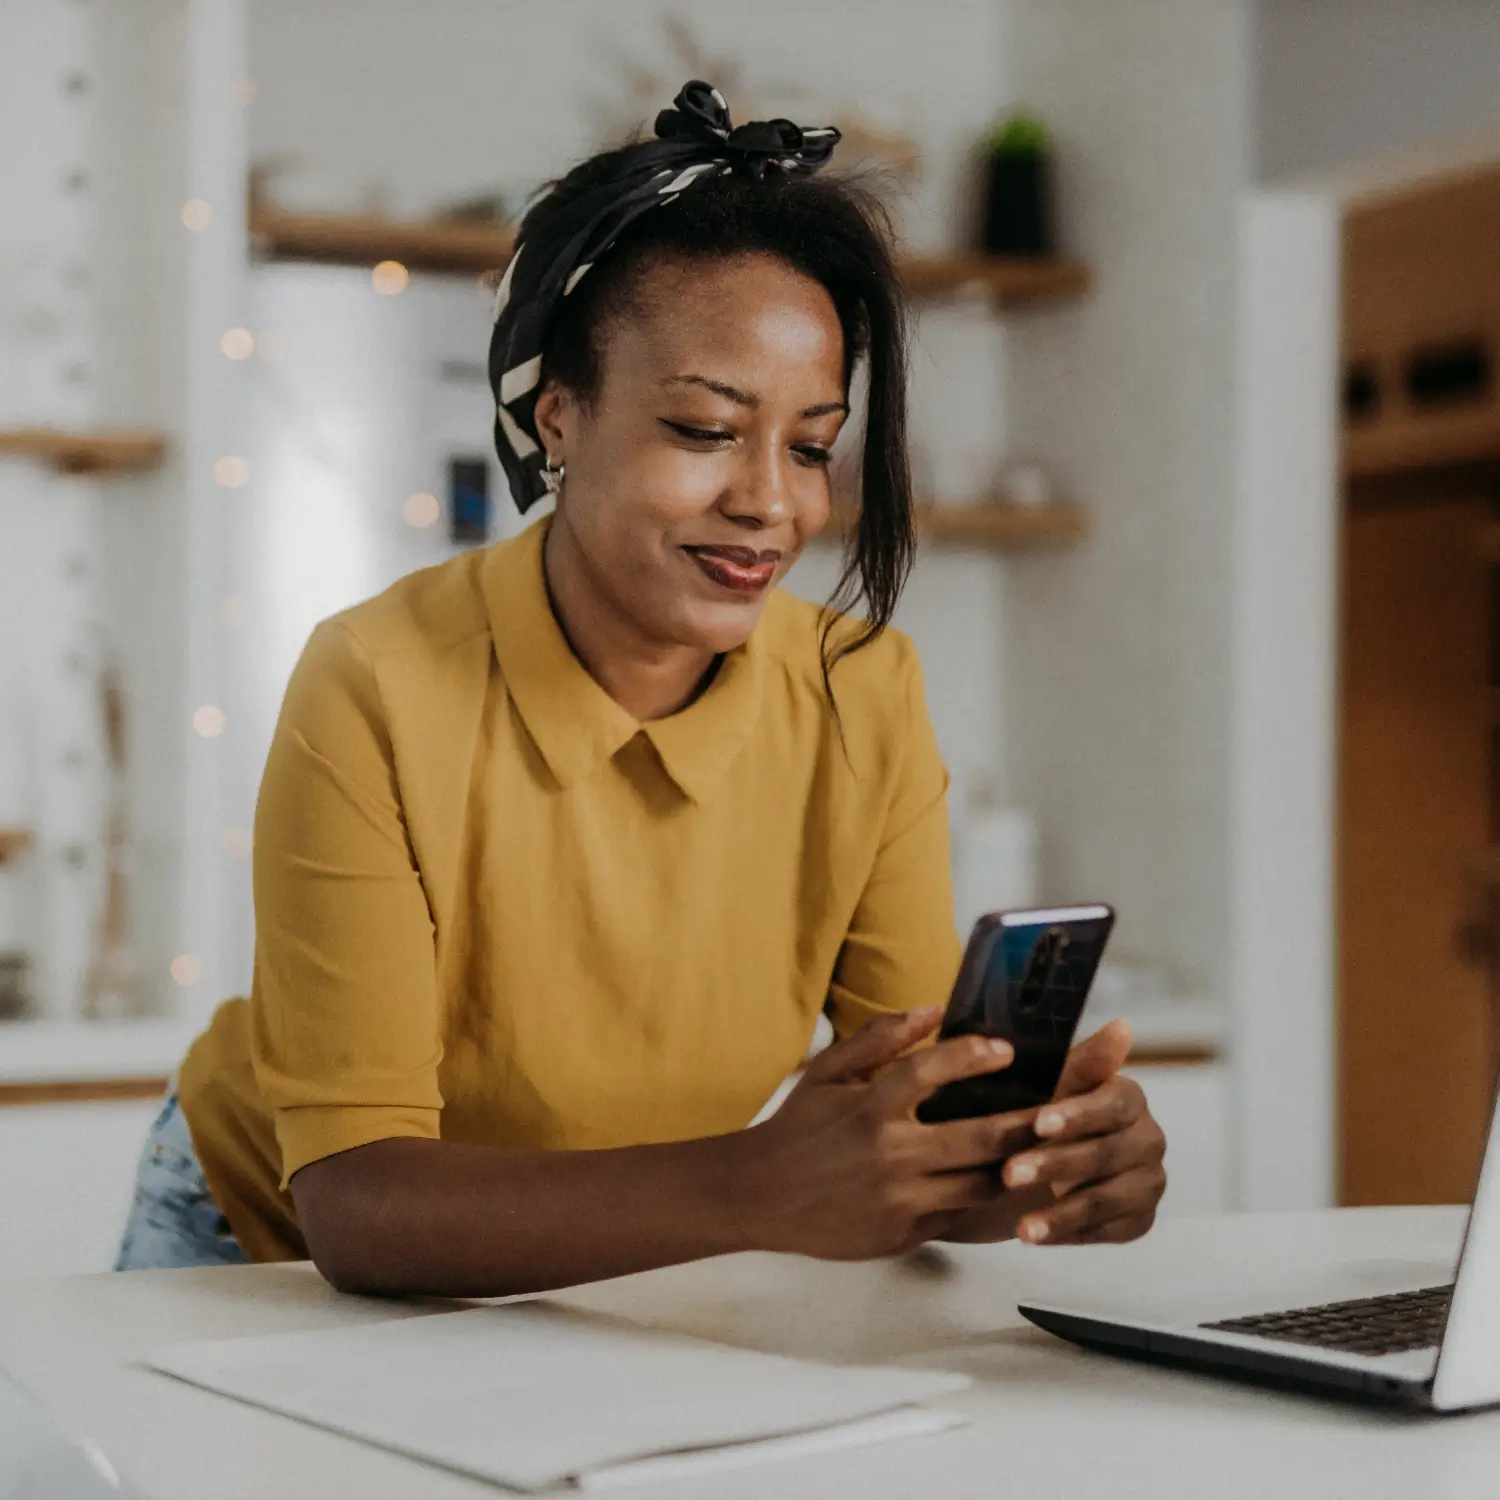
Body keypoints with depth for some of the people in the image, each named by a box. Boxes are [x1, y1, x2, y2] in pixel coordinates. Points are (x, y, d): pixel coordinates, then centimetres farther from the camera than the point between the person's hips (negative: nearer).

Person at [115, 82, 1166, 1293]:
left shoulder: (865, 695, -10)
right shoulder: (379, 692, -22)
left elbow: (923, 1094, -9)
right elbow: (352, 1200, -27)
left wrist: (1044, 1155, -32)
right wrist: (756, 1190, -41)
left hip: (609, 1289, 4)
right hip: (271, 1259, -3)